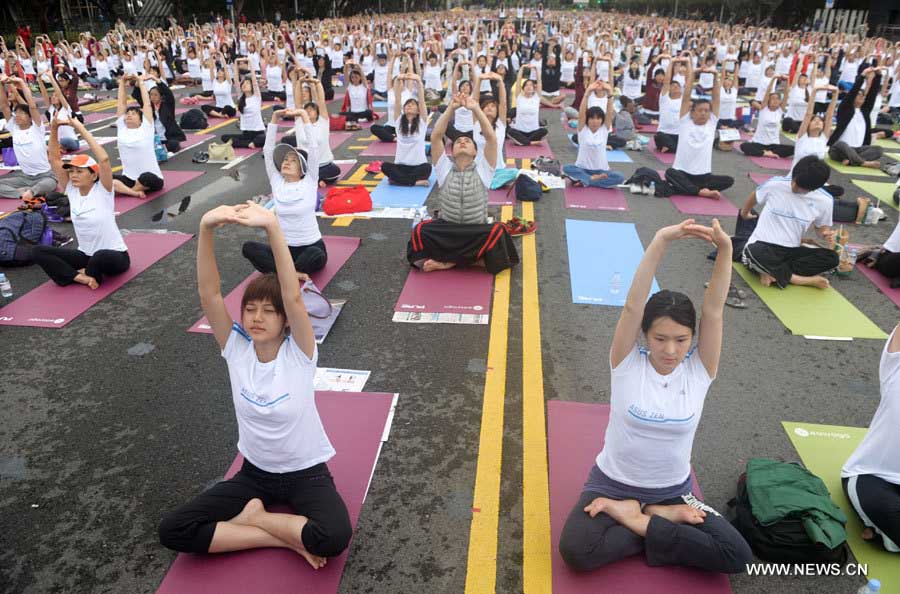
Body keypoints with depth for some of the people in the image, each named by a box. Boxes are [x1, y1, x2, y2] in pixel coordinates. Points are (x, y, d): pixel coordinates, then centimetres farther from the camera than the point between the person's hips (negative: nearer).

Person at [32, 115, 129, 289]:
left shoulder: (102, 190, -15)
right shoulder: (72, 190, 0)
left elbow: (104, 159, -31)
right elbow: (54, 159, -3)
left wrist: (80, 128, -27)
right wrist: (54, 128, -15)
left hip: (115, 255, -6)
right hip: (86, 255, 6)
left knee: (100, 256, -41)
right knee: (38, 251, -10)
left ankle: (89, 273, -6)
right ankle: (82, 277, -19)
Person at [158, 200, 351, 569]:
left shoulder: (299, 353, -19)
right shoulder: (236, 349, -10)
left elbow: (294, 297, -37)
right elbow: (209, 294, -24)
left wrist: (272, 227, -49)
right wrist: (206, 229, -40)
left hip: (306, 473, -3)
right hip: (255, 471, 3)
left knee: (335, 537, -31)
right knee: (172, 531, -13)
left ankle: (253, 516, -4)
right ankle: (285, 536, -7)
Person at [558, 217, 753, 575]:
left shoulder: (698, 370, -9)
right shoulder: (627, 363, -14)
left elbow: (713, 310, -21)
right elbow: (633, 305, -28)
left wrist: (725, 249, -37)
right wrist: (661, 241, -40)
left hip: (673, 490, 2)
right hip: (612, 484, -2)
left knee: (737, 556, -17)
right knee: (576, 551, -26)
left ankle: (636, 521, -3)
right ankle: (663, 519, -4)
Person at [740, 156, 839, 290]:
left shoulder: (824, 200, -3)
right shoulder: (775, 184, -9)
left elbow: (821, 226, 15)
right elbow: (754, 197, 14)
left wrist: (827, 233, -10)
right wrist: (745, 213, 33)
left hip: (792, 251, 3)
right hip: (762, 247, -3)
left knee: (832, 258, -22)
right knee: (756, 253, -40)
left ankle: (772, 273, -23)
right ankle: (804, 279, -22)